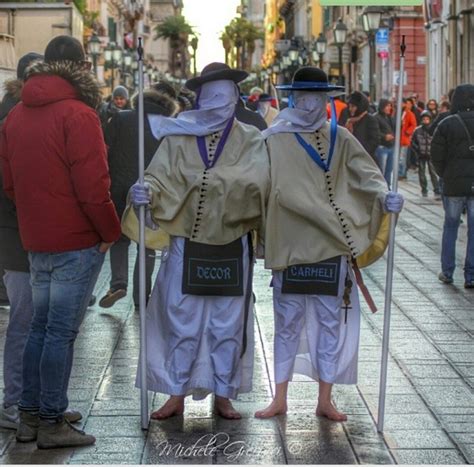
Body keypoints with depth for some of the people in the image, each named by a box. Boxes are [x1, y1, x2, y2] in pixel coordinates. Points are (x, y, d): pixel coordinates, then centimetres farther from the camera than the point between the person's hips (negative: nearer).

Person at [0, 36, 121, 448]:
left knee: (41, 326, 16)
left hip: (36, 243, 7)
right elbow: (92, 186, -18)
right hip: (77, 242, -7)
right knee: (62, 332, -2)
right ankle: (52, 423, 3)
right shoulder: (77, 114, -15)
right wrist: (111, 231, -6)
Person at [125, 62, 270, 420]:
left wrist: (210, 179, -28)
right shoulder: (179, 138, 0)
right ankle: (176, 395, 16)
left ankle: (224, 395, 22)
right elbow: (160, 176, -11)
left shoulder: (250, 141, 0)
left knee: (228, 324, 9)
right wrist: (146, 191, -31)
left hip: (232, 248, 0)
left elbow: (256, 181, -17)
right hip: (187, 246, 0)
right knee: (182, 323, 4)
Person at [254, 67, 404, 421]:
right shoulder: (275, 139, 0)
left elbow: (364, 170, -6)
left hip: (331, 246, 1)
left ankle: (325, 400, 15)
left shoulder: (339, 138, 5)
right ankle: (280, 399, 16)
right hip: (289, 244, -1)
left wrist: (384, 193, -26)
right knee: (287, 322, 6)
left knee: (330, 321, 5)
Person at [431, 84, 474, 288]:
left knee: (450, 226, 14)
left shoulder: (447, 124, -7)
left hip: (454, 185, -1)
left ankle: (447, 272, 16)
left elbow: (437, 156, -5)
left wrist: (446, 176, 10)